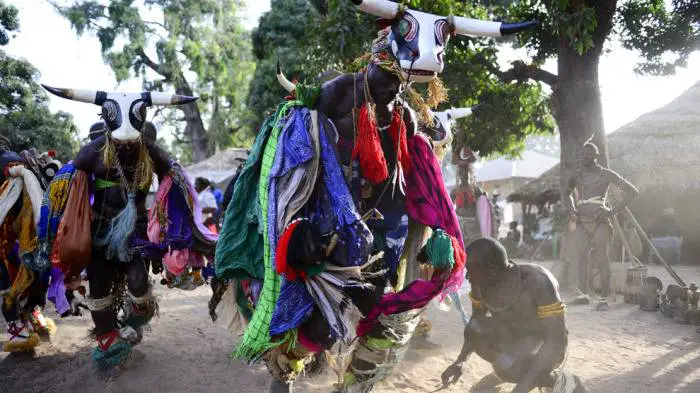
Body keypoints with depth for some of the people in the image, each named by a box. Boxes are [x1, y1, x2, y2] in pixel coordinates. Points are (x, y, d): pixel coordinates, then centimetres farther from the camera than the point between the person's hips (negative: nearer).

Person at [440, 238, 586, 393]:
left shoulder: (537, 281, -33)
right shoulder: (482, 283, -17)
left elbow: (557, 340, -34)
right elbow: (476, 321, 0)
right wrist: (460, 362, -13)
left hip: (545, 345, -6)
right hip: (513, 336, 6)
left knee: (508, 368, -33)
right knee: (474, 330, -21)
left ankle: (561, 380, -6)